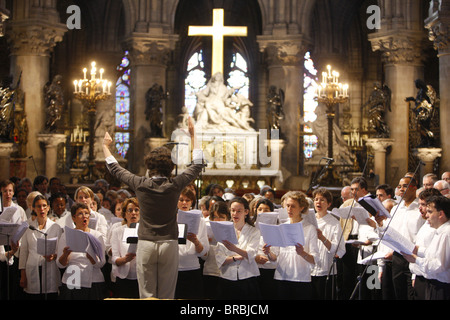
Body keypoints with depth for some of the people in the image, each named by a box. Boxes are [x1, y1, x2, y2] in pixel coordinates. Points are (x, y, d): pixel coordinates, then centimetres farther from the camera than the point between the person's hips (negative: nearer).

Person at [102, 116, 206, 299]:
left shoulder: (141, 185, -5)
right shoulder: (175, 185, -5)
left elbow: (115, 169, 12)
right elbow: (198, 165, 9)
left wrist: (105, 146, 28)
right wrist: (193, 135, 17)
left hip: (146, 244, 0)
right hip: (169, 243, 0)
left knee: (146, 294, 3)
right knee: (167, 295, 4)